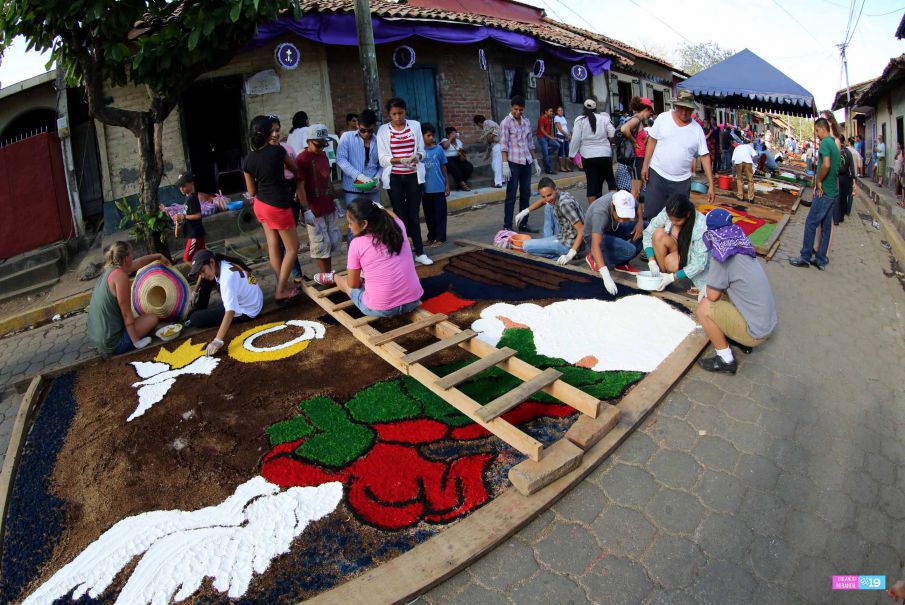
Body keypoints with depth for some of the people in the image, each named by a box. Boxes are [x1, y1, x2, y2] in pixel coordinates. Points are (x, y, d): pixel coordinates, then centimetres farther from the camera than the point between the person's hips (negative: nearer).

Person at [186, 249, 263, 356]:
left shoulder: (227, 277, -35)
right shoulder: (219, 264, -9)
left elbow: (230, 311, -43)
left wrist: (218, 341, -48)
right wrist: (195, 291, 11)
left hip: (245, 311, -9)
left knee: (195, 319, -13)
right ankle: (199, 310, 24)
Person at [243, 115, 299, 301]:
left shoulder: (248, 159, -2)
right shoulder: (277, 150, -15)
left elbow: (251, 191, 6)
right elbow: (294, 168, 5)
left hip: (260, 205, 6)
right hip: (278, 206, -6)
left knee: (273, 247, 13)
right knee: (292, 248, 7)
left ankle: (284, 285, 24)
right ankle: (281, 291, 8)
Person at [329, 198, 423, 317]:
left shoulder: (356, 244, -10)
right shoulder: (398, 227, 0)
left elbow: (353, 284, 2)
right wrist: (378, 208, 43)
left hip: (382, 309, -4)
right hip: (413, 302, 4)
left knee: (342, 280, 24)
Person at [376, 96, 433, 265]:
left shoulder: (415, 125, 3)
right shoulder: (383, 130, -2)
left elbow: (422, 150, 5)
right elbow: (383, 159, -6)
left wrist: (417, 156, -19)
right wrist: (401, 160, -23)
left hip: (413, 177, 1)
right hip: (394, 178, -1)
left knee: (414, 215, 5)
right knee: (400, 216, 4)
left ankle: (420, 252, 12)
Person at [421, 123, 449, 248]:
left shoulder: (439, 149, 0)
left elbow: (443, 167, 7)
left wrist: (447, 184, 6)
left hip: (439, 187, 0)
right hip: (425, 188, 1)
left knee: (440, 213, 3)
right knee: (428, 214, 11)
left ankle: (440, 238, 9)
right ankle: (431, 236, 23)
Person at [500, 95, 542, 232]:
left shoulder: (527, 121, 12)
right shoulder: (506, 122, -5)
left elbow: (530, 143, 17)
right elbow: (503, 145, -10)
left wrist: (535, 161, 14)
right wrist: (505, 164, -17)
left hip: (526, 162, 6)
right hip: (513, 163, -6)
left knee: (525, 194, 9)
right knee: (511, 195, -4)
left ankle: (523, 224, 17)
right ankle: (507, 226, 1)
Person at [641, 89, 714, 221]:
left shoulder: (697, 129, -2)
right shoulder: (663, 118, -3)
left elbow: (705, 156, -2)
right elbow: (652, 141, 3)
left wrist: (711, 184, -5)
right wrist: (645, 165, -4)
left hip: (682, 181, 1)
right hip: (657, 174, -1)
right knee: (650, 214, -2)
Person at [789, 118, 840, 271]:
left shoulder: (825, 142, -13)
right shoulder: (834, 144, 16)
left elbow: (826, 165, -28)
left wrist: (819, 181, -15)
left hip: (824, 192, -9)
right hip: (833, 192, 9)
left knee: (810, 224, -2)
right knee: (826, 226, 10)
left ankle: (805, 257, 5)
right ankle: (821, 260, 15)